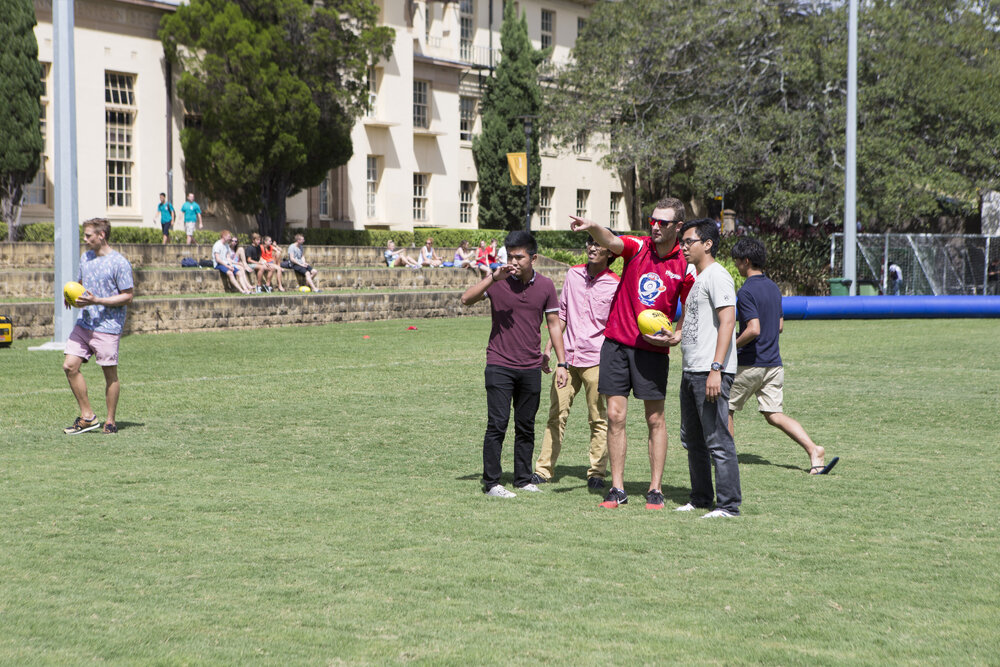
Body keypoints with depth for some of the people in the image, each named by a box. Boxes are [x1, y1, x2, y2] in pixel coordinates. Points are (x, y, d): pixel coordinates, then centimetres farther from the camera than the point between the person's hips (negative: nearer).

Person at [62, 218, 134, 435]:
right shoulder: (85, 258, 12)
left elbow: (127, 297, -10)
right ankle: (87, 416, 8)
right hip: (84, 323, 7)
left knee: (110, 372, 1)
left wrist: (96, 301, -19)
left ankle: (110, 421, 14)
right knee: (69, 366, -2)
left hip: (107, 327, -7)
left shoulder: (119, 263, -10)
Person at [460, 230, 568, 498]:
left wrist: (561, 363, 7)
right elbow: (466, 299, -14)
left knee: (526, 426, 10)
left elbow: (553, 324, 10)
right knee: (497, 424, -7)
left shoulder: (545, 286, 4)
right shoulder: (498, 282, -3)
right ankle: (491, 482, 0)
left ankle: (523, 479, 21)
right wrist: (492, 277, -24)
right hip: (499, 365, -3)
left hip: (531, 368, 3)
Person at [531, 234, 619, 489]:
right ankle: (543, 470, 9)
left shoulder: (615, 285, -4)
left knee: (598, 419, 0)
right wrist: (548, 348, 14)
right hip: (567, 356, 4)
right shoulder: (573, 274, 10)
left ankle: (596, 473, 8)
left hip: (596, 359, -4)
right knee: (556, 415, 5)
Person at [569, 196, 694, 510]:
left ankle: (655, 490, 13)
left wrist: (676, 337, -10)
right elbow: (611, 242, -22)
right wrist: (592, 227, -43)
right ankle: (617, 488, 8)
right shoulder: (638, 246, 0)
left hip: (653, 349, -1)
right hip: (617, 340, 1)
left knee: (655, 420, 4)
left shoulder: (685, 266, -2)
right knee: (615, 416, 0)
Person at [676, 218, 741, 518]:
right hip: (691, 370, 11)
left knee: (717, 440, -9)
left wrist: (716, 368, -26)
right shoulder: (697, 279, 21)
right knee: (692, 439, 16)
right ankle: (701, 498, 25)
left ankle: (728, 504, -6)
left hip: (712, 371, -11)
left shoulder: (717, 275, -10)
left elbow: (727, 321, -20)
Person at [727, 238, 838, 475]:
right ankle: (814, 450, -14)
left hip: (749, 364, -7)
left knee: (726, 407, 13)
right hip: (773, 362, 7)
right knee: (774, 414, 4)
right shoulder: (773, 287, 11)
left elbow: (753, 330, -24)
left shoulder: (746, 291, -15)